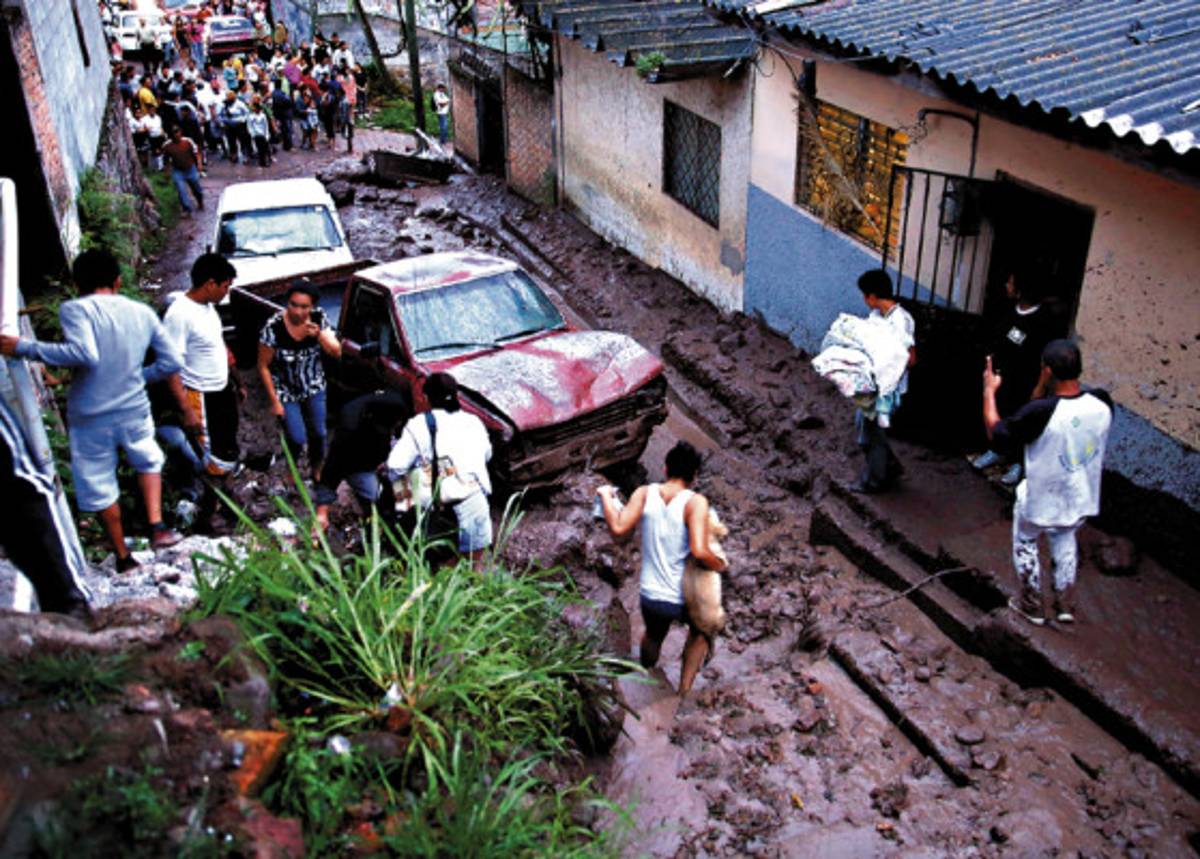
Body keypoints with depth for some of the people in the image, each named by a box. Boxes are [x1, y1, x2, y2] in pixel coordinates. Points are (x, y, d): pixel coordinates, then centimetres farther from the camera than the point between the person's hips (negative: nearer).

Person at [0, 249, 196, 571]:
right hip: (134, 411, 4)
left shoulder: (75, 309, -11)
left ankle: (124, 557, 26)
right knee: (148, 463, 31)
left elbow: (84, 354, -27)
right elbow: (171, 362, 7)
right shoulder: (143, 312, 5)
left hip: (90, 418, -3)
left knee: (99, 489, 14)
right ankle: (157, 526, 16)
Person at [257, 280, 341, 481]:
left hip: (314, 388, 4)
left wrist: (319, 334, -31)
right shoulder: (274, 327, -26)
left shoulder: (319, 318, -16)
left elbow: (337, 353, -12)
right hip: (286, 392, -3)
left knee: (318, 434, 13)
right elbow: (263, 367, -16)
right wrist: (274, 401, -13)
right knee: (297, 439, -4)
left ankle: (317, 472, 41)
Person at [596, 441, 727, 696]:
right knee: (699, 632, 33)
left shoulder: (644, 493, -10)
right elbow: (699, 551, -29)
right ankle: (684, 693, 32)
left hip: (651, 596, 3)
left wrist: (605, 496, -3)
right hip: (686, 599, -3)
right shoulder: (695, 502, -19)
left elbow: (618, 527, -19)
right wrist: (719, 565, -9)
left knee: (653, 637, 36)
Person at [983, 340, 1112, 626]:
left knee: (1025, 543, 26)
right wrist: (1043, 393, -4)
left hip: (1040, 503, -4)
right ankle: (1066, 603, 39)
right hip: (1082, 500, 5)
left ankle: (1032, 605, 39)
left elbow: (997, 434, -16)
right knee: (1065, 539, 35)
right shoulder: (1102, 403, -18)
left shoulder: (1041, 412, -33)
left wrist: (989, 391, -6)